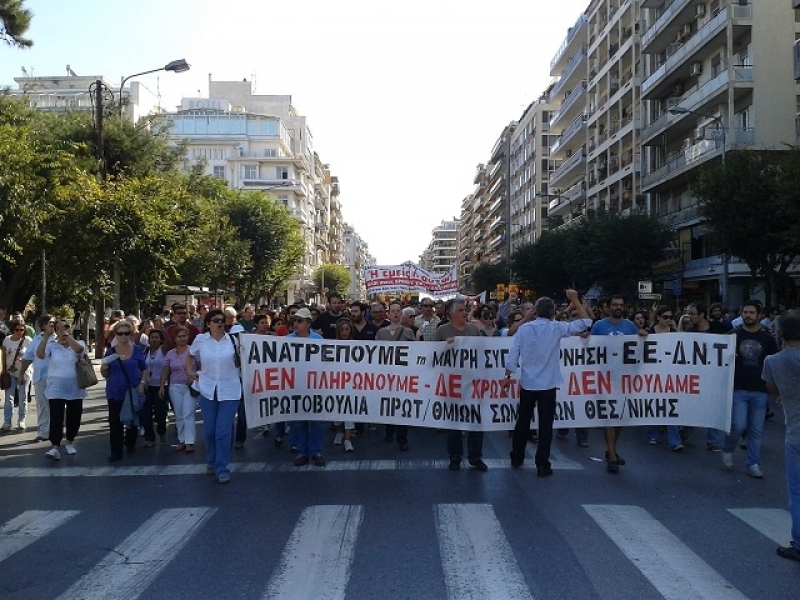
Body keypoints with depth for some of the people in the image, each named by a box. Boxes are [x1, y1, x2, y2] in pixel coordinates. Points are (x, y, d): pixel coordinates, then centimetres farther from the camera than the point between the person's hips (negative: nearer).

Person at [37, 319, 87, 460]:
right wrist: (46, 335, -25)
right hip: (56, 390, -1)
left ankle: (70, 442, 30)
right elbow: (40, 354, -20)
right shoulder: (51, 345, -2)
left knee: (74, 418, 11)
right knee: (56, 418, -9)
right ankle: (55, 447, -9)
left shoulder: (78, 344, -1)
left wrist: (66, 334, -26)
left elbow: (79, 349, -25)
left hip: (75, 389, 1)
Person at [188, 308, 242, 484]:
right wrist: (190, 371, 6)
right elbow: (191, 358, 17)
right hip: (207, 390, 2)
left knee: (223, 431, -4)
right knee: (209, 430, 12)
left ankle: (222, 469, 6)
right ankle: (211, 460, 37)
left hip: (230, 390, -2)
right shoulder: (200, 340, 0)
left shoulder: (233, 339, -3)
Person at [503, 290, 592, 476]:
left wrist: (507, 376, 7)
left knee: (523, 422, 15)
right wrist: (575, 300, 4)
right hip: (547, 385, -3)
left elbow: (513, 355, -3)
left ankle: (517, 458, 27)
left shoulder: (524, 328, -2)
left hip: (527, 384, 3)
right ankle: (542, 465, 4)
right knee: (545, 425, 3)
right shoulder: (557, 328, -7)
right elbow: (586, 322, -1)